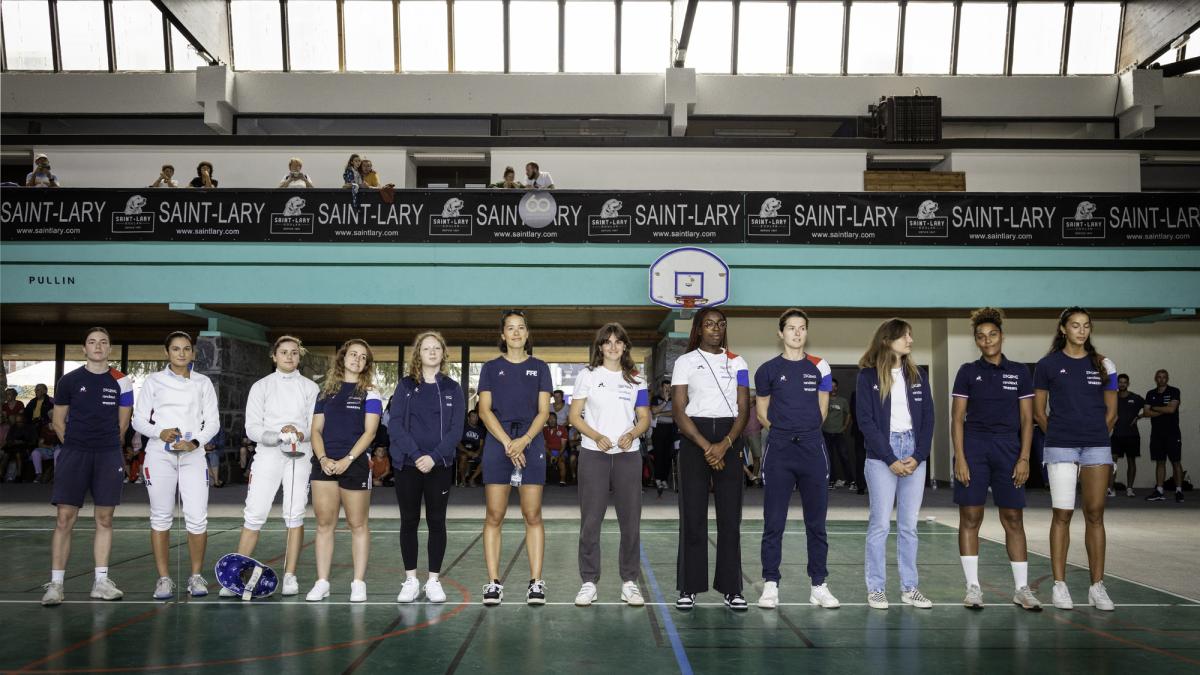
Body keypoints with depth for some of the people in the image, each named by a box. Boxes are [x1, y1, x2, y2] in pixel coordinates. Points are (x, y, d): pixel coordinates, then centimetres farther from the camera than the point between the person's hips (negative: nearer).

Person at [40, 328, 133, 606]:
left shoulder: (121, 382, 5)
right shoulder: (69, 381, 3)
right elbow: (58, 421, 9)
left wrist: (106, 446, 12)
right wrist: (76, 447, 8)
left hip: (108, 457, 1)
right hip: (73, 455, -1)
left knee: (104, 519, 4)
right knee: (65, 519, -5)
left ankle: (100, 582, 11)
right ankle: (55, 584, 1)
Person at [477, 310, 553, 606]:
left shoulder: (539, 368, 11)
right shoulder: (491, 368, 9)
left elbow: (543, 411, 4)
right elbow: (485, 410, 1)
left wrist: (525, 440, -12)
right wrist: (508, 443, -10)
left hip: (531, 445, 0)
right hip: (497, 445, 0)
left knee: (533, 516, -1)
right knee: (494, 516, -2)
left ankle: (536, 582, 3)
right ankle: (493, 583, 3)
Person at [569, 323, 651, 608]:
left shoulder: (636, 380, 10)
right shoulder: (587, 376, 3)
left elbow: (644, 419, 10)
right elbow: (575, 416, 1)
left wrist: (631, 435, -11)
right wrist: (597, 436, -14)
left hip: (628, 455, 2)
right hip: (593, 455, -2)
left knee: (630, 520, 3)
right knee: (590, 521, 0)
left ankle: (629, 582, 14)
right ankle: (588, 582, 9)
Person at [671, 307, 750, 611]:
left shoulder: (737, 363, 11)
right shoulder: (685, 362, 4)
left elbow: (743, 410, 5)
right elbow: (679, 411, -2)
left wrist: (725, 444, -11)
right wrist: (706, 446, -12)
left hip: (729, 440, 2)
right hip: (694, 440, -2)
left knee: (730, 517, 2)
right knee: (692, 517, -2)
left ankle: (732, 588, 8)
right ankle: (689, 588, 6)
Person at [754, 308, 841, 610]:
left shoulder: (819, 367, 7)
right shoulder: (768, 370, 4)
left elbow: (822, 410, 14)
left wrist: (806, 432, 11)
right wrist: (784, 430, 8)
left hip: (812, 449, 1)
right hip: (779, 450, -1)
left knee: (816, 522, 5)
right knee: (773, 523, 0)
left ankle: (819, 585, 13)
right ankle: (771, 585, 7)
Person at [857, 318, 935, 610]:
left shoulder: (917, 375, 12)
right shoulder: (868, 376, -1)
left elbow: (928, 418, 9)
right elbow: (866, 420, -6)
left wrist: (919, 456, -5)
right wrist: (891, 460, -11)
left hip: (914, 455, 4)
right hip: (882, 456, -4)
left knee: (909, 525, 7)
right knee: (880, 524, -2)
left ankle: (909, 587, 13)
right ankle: (876, 588, 5)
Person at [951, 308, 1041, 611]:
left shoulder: (1019, 372, 6)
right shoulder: (967, 372, 2)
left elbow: (1026, 419, 6)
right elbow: (957, 418, 0)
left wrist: (1024, 458, -3)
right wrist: (960, 458, -8)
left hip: (1008, 449, 1)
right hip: (973, 448, -1)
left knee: (1013, 519, 4)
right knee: (970, 518, 0)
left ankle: (1022, 588, 13)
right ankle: (973, 588, 8)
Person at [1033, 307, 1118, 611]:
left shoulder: (1102, 364, 9)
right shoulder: (1048, 364, 3)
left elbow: (1111, 410, 13)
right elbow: (1038, 411, 7)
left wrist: (1097, 434, 7)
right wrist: (1057, 434, 4)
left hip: (1097, 446, 2)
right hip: (1061, 447, -2)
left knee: (1095, 514, 2)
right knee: (1062, 514, -3)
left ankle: (1097, 586, 8)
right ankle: (1060, 585, 3)